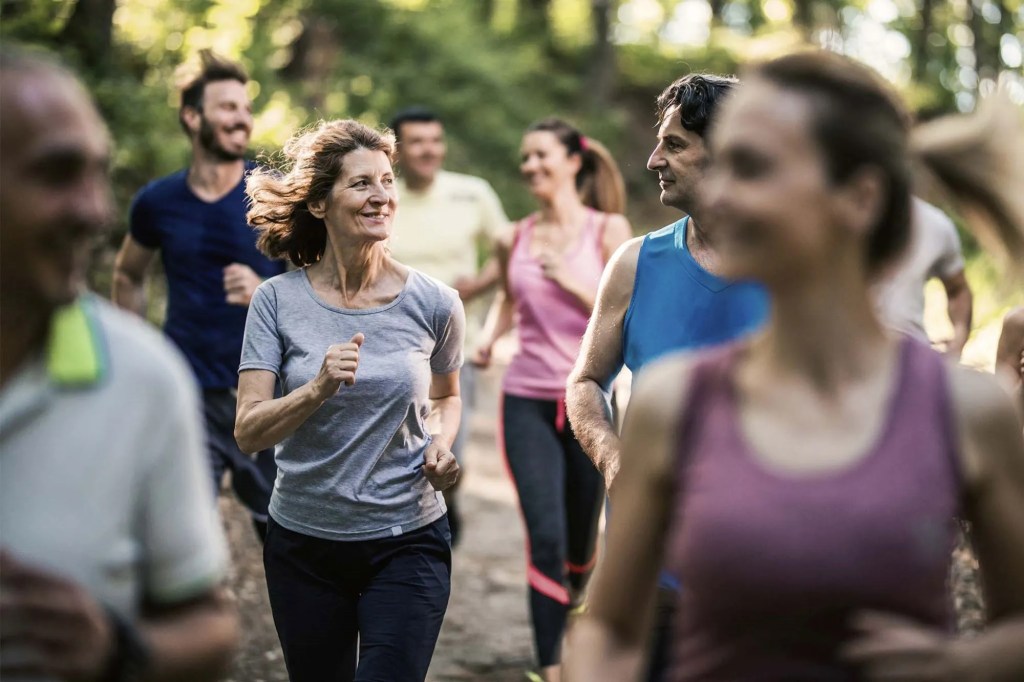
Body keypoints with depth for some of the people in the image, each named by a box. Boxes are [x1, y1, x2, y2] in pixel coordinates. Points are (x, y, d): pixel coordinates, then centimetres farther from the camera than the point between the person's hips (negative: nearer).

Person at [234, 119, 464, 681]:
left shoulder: (433, 303, -5)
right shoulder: (278, 301, -7)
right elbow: (247, 433, -13)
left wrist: (441, 444, -6)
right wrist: (319, 388, -29)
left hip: (408, 543, -1)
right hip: (304, 544, 1)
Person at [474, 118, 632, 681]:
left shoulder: (608, 230, -3)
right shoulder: (514, 239, 5)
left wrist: (573, 282, -20)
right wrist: (488, 339, 4)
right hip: (527, 400, 1)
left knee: (581, 534, 14)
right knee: (545, 537, -9)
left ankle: (570, 608, 45)